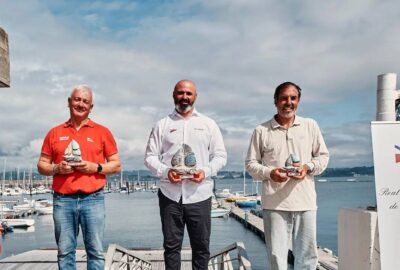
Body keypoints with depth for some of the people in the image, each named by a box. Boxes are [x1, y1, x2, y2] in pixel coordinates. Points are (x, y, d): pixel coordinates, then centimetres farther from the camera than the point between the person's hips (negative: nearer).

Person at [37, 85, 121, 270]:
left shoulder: (102, 132, 6)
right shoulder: (55, 133, 11)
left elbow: (116, 165, 7)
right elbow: (42, 165, 14)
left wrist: (95, 167, -10)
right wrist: (56, 168, -7)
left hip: (92, 199, -1)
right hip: (62, 200, 2)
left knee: (95, 251, 1)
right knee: (65, 251, 7)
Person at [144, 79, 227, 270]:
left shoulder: (208, 124, 9)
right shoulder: (162, 125, 9)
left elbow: (220, 156, 7)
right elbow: (150, 157, 6)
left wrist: (206, 171, -12)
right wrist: (165, 171, -13)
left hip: (199, 196, 0)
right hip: (170, 195, 0)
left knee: (201, 246, 7)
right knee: (171, 246, 8)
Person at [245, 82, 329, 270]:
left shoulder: (310, 125, 9)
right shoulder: (262, 130, 4)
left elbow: (323, 156, 12)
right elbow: (251, 163, 5)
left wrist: (308, 167, -8)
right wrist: (269, 173, -13)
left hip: (305, 201, 2)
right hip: (274, 203, -2)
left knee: (307, 254, 9)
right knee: (276, 255, 3)